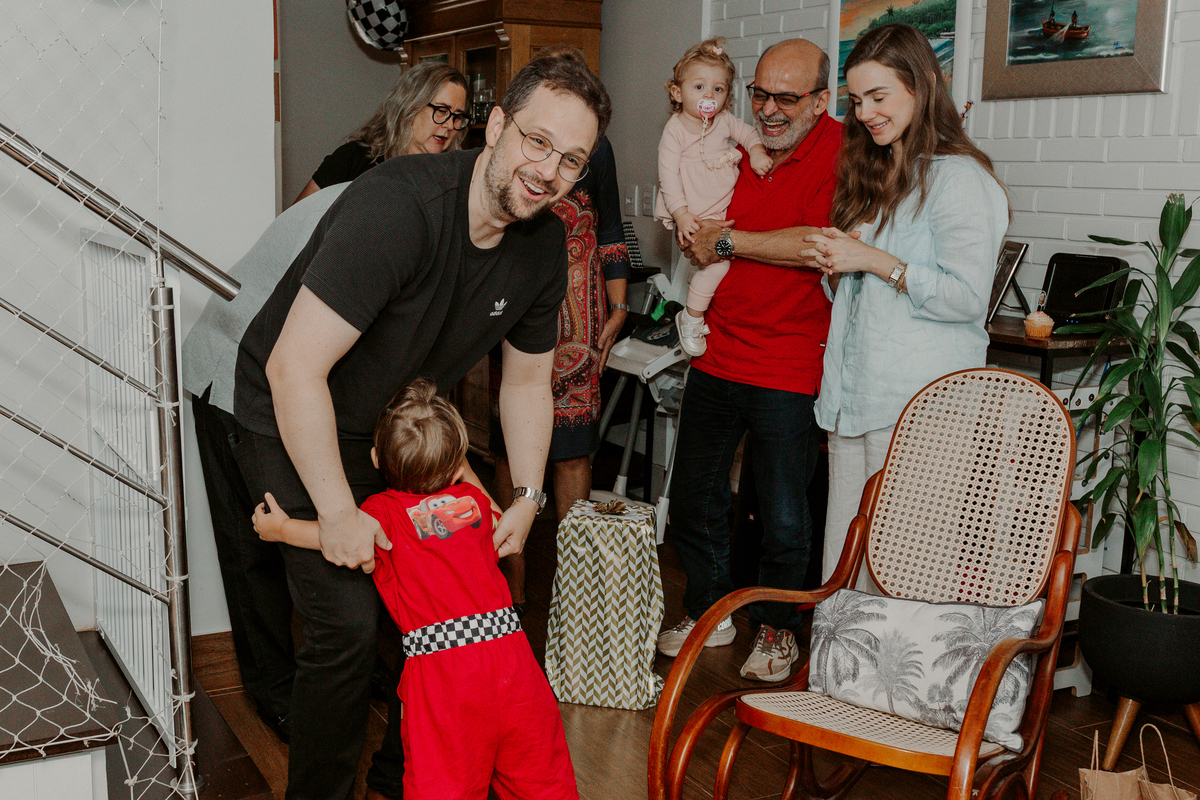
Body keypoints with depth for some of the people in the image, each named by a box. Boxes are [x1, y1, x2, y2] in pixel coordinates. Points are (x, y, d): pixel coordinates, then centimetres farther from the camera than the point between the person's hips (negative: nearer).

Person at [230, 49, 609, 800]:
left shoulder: (545, 245, -9)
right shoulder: (398, 204, -33)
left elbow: (527, 379, 7)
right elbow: (295, 369, -34)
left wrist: (529, 497, 2)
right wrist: (338, 515, -28)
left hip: (392, 425, 7)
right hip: (293, 426, -7)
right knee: (348, 622, -13)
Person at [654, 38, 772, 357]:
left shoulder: (724, 122, 7)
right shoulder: (675, 130, -8)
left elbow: (748, 132, 23)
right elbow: (668, 174, -12)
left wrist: (756, 151, -1)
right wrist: (681, 214, -20)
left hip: (722, 211, 7)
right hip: (693, 217, -7)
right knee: (718, 259, -21)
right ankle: (691, 319, -6)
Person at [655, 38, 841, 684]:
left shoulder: (838, 150, -10)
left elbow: (820, 245, -24)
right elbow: (696, 234, 23)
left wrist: (729, 241, -15)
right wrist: (695, 237, 0)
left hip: (788, 369, -6)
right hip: (717, 354, 6)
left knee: (784, 517, 4)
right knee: (693, 498, 14)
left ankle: (777, 627, 27)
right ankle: (708, 611, 34)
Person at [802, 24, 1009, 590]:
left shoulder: (959, 178, -7)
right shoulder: (873, 175, 21)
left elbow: (967, 296, -17)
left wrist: (875, 261, -13)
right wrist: (837, 265, 7)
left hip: (919, 405, -8)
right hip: (853, 395, 8)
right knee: (841, 572, 8)